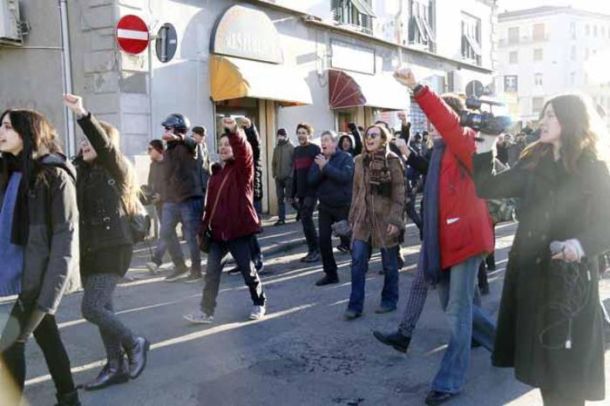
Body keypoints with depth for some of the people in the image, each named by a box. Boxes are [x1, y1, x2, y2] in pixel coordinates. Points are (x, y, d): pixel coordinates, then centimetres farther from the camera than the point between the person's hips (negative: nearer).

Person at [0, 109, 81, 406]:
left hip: (42, 276, -7)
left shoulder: (54, 175, -12)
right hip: (26, 275, 7)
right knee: (46, 336, 15)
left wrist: (50, 293, -18)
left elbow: (65, 235, -15)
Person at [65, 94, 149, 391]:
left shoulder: (116, 169, -8)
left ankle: (134, 343, 9)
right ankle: (116, 367, 23)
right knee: (102, 309, 11)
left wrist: (82, 115, -39)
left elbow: (105, 145, -28)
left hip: (113, 249, -7)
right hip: (89, 250, 7)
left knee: (91, 308, -13)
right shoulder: (82, 171, 11)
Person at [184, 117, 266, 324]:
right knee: (211, 271, 4)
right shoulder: (216, 172, 13)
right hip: (218, 230, 6)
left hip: (238, 228, -6)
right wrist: (204, 227, 12)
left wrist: (234, 131, -46)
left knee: (247, 269, 6)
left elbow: (244, 152, -29)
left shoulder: (242, 169, -6)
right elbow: (210, 202, 15)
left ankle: (259, 303, 27)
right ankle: (206, 311, 11)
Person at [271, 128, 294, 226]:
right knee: (280, 199, 5)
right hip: (278, 178, 6)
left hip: (288, 177, -6)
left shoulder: (291, 147, -5)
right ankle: (281, 219, 9)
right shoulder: (276, 148, 13)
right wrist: (274, 174, 7)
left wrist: (291, 175, -16)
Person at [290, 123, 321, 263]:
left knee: (306, 219, -12)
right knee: (305, 220, 7)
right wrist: (294, 193, 13)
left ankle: (315, 250, -3)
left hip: (311, 191, -7)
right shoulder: (296, 150, 15)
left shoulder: (315, 149, -6)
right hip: (300, 192, 7)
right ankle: (312, 250, 14)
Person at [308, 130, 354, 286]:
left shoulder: (345, 157, -7)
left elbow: (344, 176, -25)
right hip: (325, 206, 4)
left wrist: (326, 166, -23)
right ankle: (330, 274, 11)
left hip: (344, 206, -4)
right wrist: (320, 169, -18)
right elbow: (311, 180, -1)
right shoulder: (319, 159, 7)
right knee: (324, 240, 0)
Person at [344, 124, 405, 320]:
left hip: (385, 218, -4)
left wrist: (395, 219, -15)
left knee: (389, 263, 8)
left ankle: (389, 300, 25)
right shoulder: (359, 161, 8)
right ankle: (355, 305, 3)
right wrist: (353, 216, 11)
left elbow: (399, 193, -9)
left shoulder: (392, 161, -6)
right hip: (363, 218, 4)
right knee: (358, 261, -3)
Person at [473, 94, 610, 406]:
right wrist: (484, 148, -3)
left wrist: (582, 244, -28)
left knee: (566, 364, 5)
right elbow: (487, 188, 5)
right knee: (540, 357, 14)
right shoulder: (532, 164, 8)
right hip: (530, 271, 5)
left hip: (570, 277, -5)